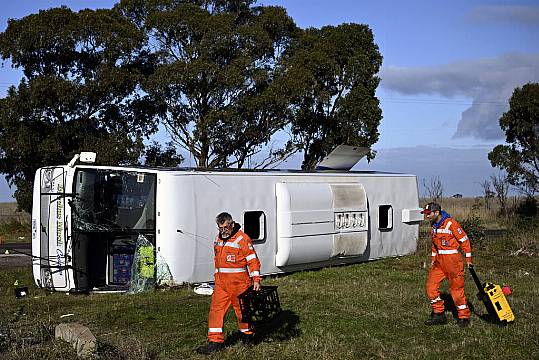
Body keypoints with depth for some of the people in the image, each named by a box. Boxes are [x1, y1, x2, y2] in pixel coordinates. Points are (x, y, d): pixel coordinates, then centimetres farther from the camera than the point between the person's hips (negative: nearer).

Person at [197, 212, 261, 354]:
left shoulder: (242, 239, -9)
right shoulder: (218, 239, 13)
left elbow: (253, 261, -10)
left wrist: (256, 280, -16)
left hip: (239, 283, -6)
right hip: (221, 283, 6)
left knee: (242, 310, 6)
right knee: (216, 310, -1)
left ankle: (248, 335, 27)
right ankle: (215, 341, 1)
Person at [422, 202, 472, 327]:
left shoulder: (451, 223, -14)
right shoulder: (434, 226, 11)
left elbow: (464, 240, -10)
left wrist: (468, 259, -9)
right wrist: (433, 258, 19)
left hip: (452, 260, -8)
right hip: (439, 261, 8)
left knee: (456, 288, -2)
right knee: (431, 285, 2)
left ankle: (464, 316, 11)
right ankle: (438, 314, 12)